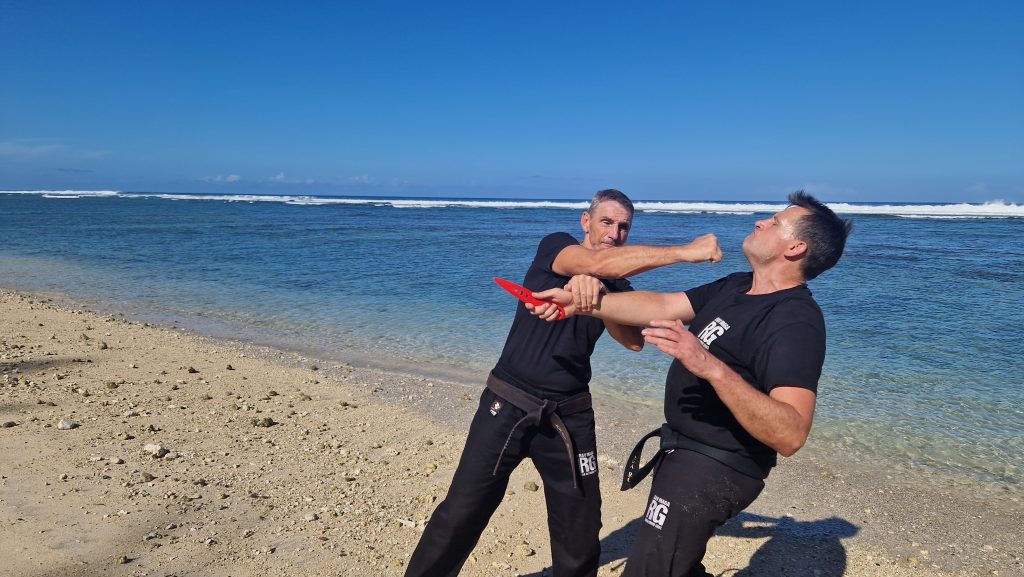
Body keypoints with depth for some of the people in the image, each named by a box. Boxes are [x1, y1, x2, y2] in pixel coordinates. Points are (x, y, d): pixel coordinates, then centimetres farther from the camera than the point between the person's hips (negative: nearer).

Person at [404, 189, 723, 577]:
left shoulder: (617, 286, 9)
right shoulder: (555, 247, -3)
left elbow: (634, 341, -10)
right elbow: (599, 262, -25)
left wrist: (596, 292, -28)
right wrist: (684, 252, -25)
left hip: (569, 415, 4)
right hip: (509, 405, -4)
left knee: (581, 533, 8)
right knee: (459, 516, -1)